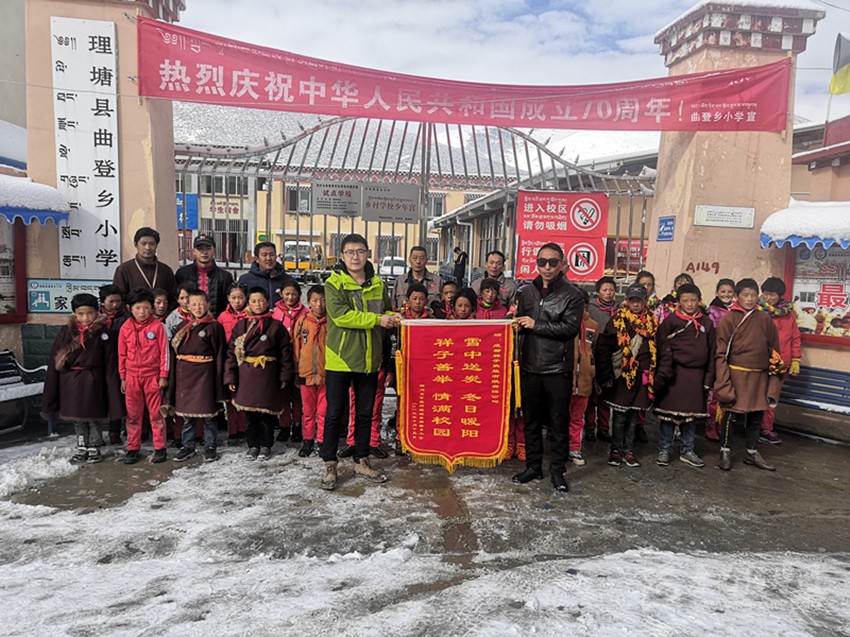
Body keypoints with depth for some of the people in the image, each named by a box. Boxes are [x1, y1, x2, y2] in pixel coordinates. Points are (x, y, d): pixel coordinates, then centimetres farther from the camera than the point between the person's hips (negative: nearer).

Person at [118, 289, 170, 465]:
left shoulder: (157, 326, -6)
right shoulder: (125, 328, 2)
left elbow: (164, 351, -3)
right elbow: (122, 354, 8)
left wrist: (163, 375, -4)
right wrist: (122, 377, 8)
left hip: (152, 376, -3)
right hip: (132, 376, 3)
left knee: (156, 413, 5)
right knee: (132, 414, 10)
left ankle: (160, 447, 14)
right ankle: (133, 448, 21)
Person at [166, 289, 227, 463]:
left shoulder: (214, 326, -3)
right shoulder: (182, 326, 11)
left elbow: (219, 355, -4)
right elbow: (174, 352, 11)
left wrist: (218, 380, -8)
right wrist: (173, 380, 6)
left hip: (204, 374, -4)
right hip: (184, 374, 4)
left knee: (208, 413, 3)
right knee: (186, 413, 12)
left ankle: (210, 447, 16)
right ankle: (187, 447, 25)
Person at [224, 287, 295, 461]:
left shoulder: (276, 326, 0)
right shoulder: (240, 326, 6)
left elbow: (285, 352, 1)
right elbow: (232, 352, 4)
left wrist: (285, 376, -1)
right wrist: (230, 377, -1)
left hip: (268, 377, -2)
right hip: (246, 376, 2)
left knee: (267, 412, 5)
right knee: (250, 414, 8)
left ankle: (265, 445, 20)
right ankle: (253, 445, 23)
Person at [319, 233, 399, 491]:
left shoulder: (378, 284, 9)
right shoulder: (334, 284, -6)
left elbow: (388, 310, 22)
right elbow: (340, 315, -20)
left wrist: (391, 318, -2)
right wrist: (377, 319, -20)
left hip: (369, 360, 5)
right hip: (339, 360, -4)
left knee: (365, 413, 14)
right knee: (334, 414, 4)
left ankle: (362, 461, 29)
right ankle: (330, 465, 18)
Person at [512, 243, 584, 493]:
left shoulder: (572, 295, -4)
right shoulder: (527, 292, 11)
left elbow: (571, 328, -16)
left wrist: (536, 325, -15)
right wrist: (515, 321, -5)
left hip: (558, 369, -4)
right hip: (530, 367, 4)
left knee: (559, 423, 5)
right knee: (531, 420, 13)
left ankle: (558, 470, 19)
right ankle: (533, 466, 27)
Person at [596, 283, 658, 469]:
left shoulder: (651, 321, 9)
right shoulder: (618, 320, -5)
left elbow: (655, 349, 14)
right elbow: (603, 348, -7)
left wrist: (653, 375, 8)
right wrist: (607, 375, -8)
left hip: (642, 377, 4)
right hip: (621, 375, -4)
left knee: (633, 416, 12)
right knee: (619, 416, 3)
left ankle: (628, 450, 23)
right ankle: (615, 450, 17)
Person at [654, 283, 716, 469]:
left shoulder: (706, 322, 9)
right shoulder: (670, 320, -3)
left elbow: (711, 351, 11)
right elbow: (664, 349, -6)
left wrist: (709, 377, 6)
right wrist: (665, 373, -13)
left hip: (697, 374, 4)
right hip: (675, 373, -4)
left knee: (692, 413, 11)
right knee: (670, 411, 1)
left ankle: (687, 450, 24)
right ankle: (664, 450, 13)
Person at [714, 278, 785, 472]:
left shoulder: (765, 319, 5)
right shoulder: (728, 319, -6)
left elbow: (774, 350, 11)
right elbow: (721, 353, -6)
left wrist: (774, 381, 8)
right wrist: (723, 383, -12)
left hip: (759, 376, 4)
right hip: (736, 374, -4)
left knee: (756, 415, 13)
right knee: (731, 414, 3)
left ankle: (752, 453, 29)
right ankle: (725, 452, 18)